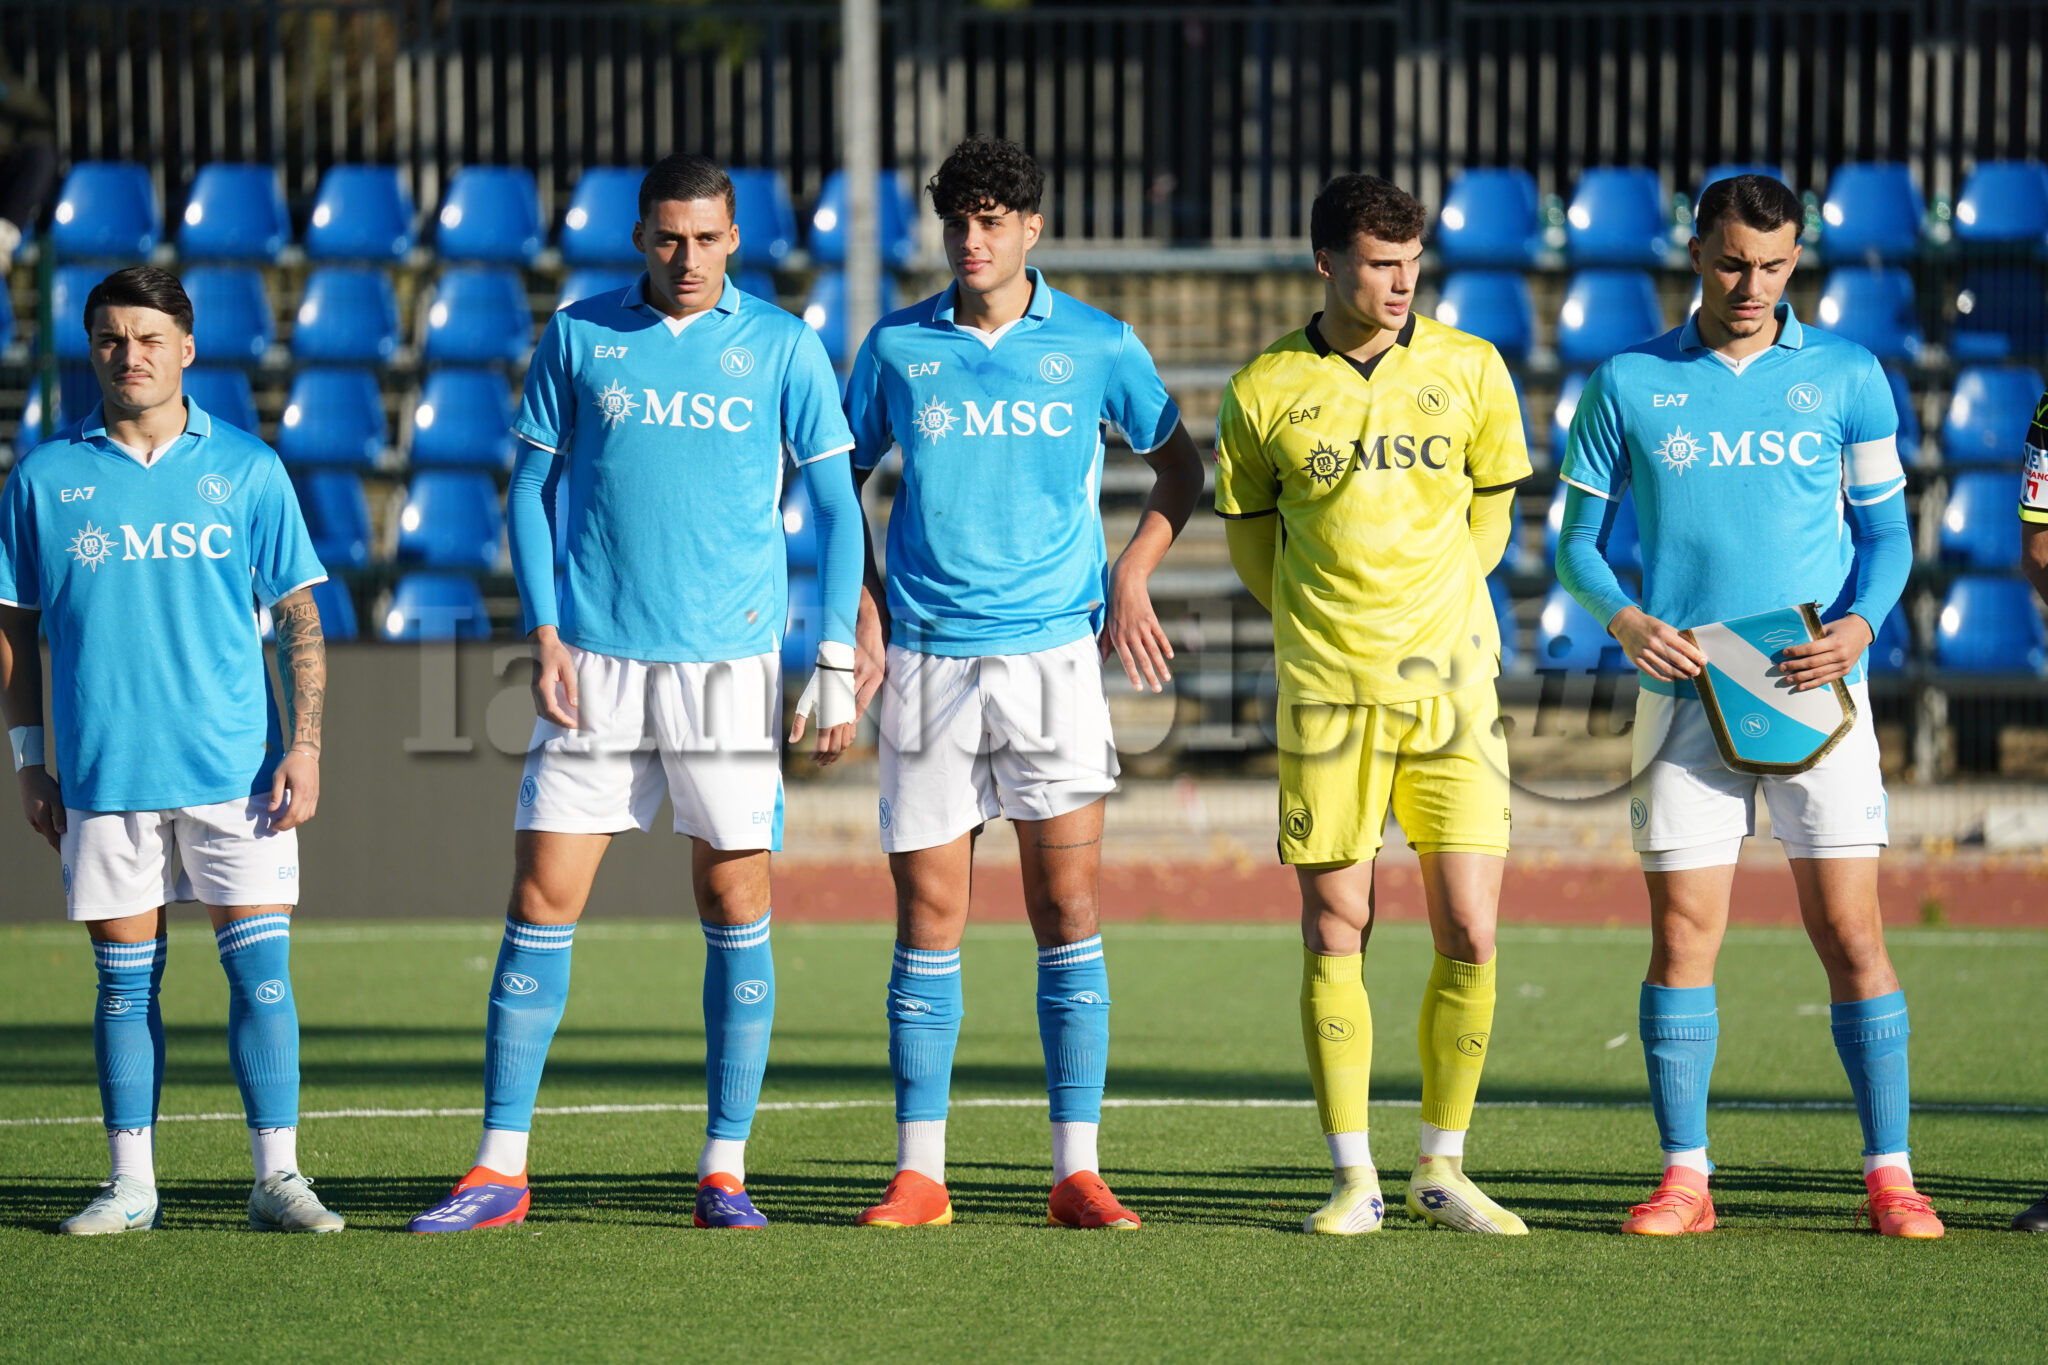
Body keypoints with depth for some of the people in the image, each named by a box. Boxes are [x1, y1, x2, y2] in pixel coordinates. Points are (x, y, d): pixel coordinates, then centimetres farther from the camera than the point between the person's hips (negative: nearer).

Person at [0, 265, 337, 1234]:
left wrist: (305, 744, -3)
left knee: (261, 970, -4)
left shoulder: (247, 469, 4)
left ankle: (278, 1178, 0)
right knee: (125, 981, 4)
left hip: (236, 769, -1)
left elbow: (298, 616, 6)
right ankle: (130, 1185, 10)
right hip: (102, 776, 1)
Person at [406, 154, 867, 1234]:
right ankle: (499, 1170, 1)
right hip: (595, 663, 1)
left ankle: (724, 1172, 9)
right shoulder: (579, 335, 6)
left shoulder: (782, 346, 3)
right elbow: (531, 488, 10)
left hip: (731, 663, -1)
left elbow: (836, 506, 5)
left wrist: (838, 660, -2)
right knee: (542, 900, -3)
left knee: (736, 908, 1)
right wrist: (543, 633, -1)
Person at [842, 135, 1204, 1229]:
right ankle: (918, 1173, 6)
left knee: (1067, 909, -5)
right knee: (928, 916, 1)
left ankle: (1077, 1171, -1)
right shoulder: (896, 348, 5)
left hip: (1051, 652, -1)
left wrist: (1130, 578, 4)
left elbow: (1179, 463, 16)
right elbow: (844, 475, 18)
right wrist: (862, 603, 5)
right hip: (927, 659, 1)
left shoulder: (1096, 346, 3)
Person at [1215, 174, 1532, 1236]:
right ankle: (1354, 1178, 8)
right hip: (1325, 695, -1)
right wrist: (1321, 625, 10)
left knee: (1469, 936, -4)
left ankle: (1443, 1169, 10)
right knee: (1335, 933, 0)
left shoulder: (1469, 370, 2)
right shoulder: (1264, 390, -1)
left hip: (1451, 685, 1)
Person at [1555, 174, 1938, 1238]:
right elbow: (1579, 541, 10)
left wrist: (1859, 623, -10)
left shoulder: (1847, 377, 6)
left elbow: (1886, 531, 10)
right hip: (1683, 694, 0)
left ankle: (1891, 1173, 1)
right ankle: (1684, 1176, 5)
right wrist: (1625, 620, -10)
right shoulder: (1628, 385, 6)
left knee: (1850, 933, -3)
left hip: (1814, 691, 0)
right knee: (1681, 936, -2)